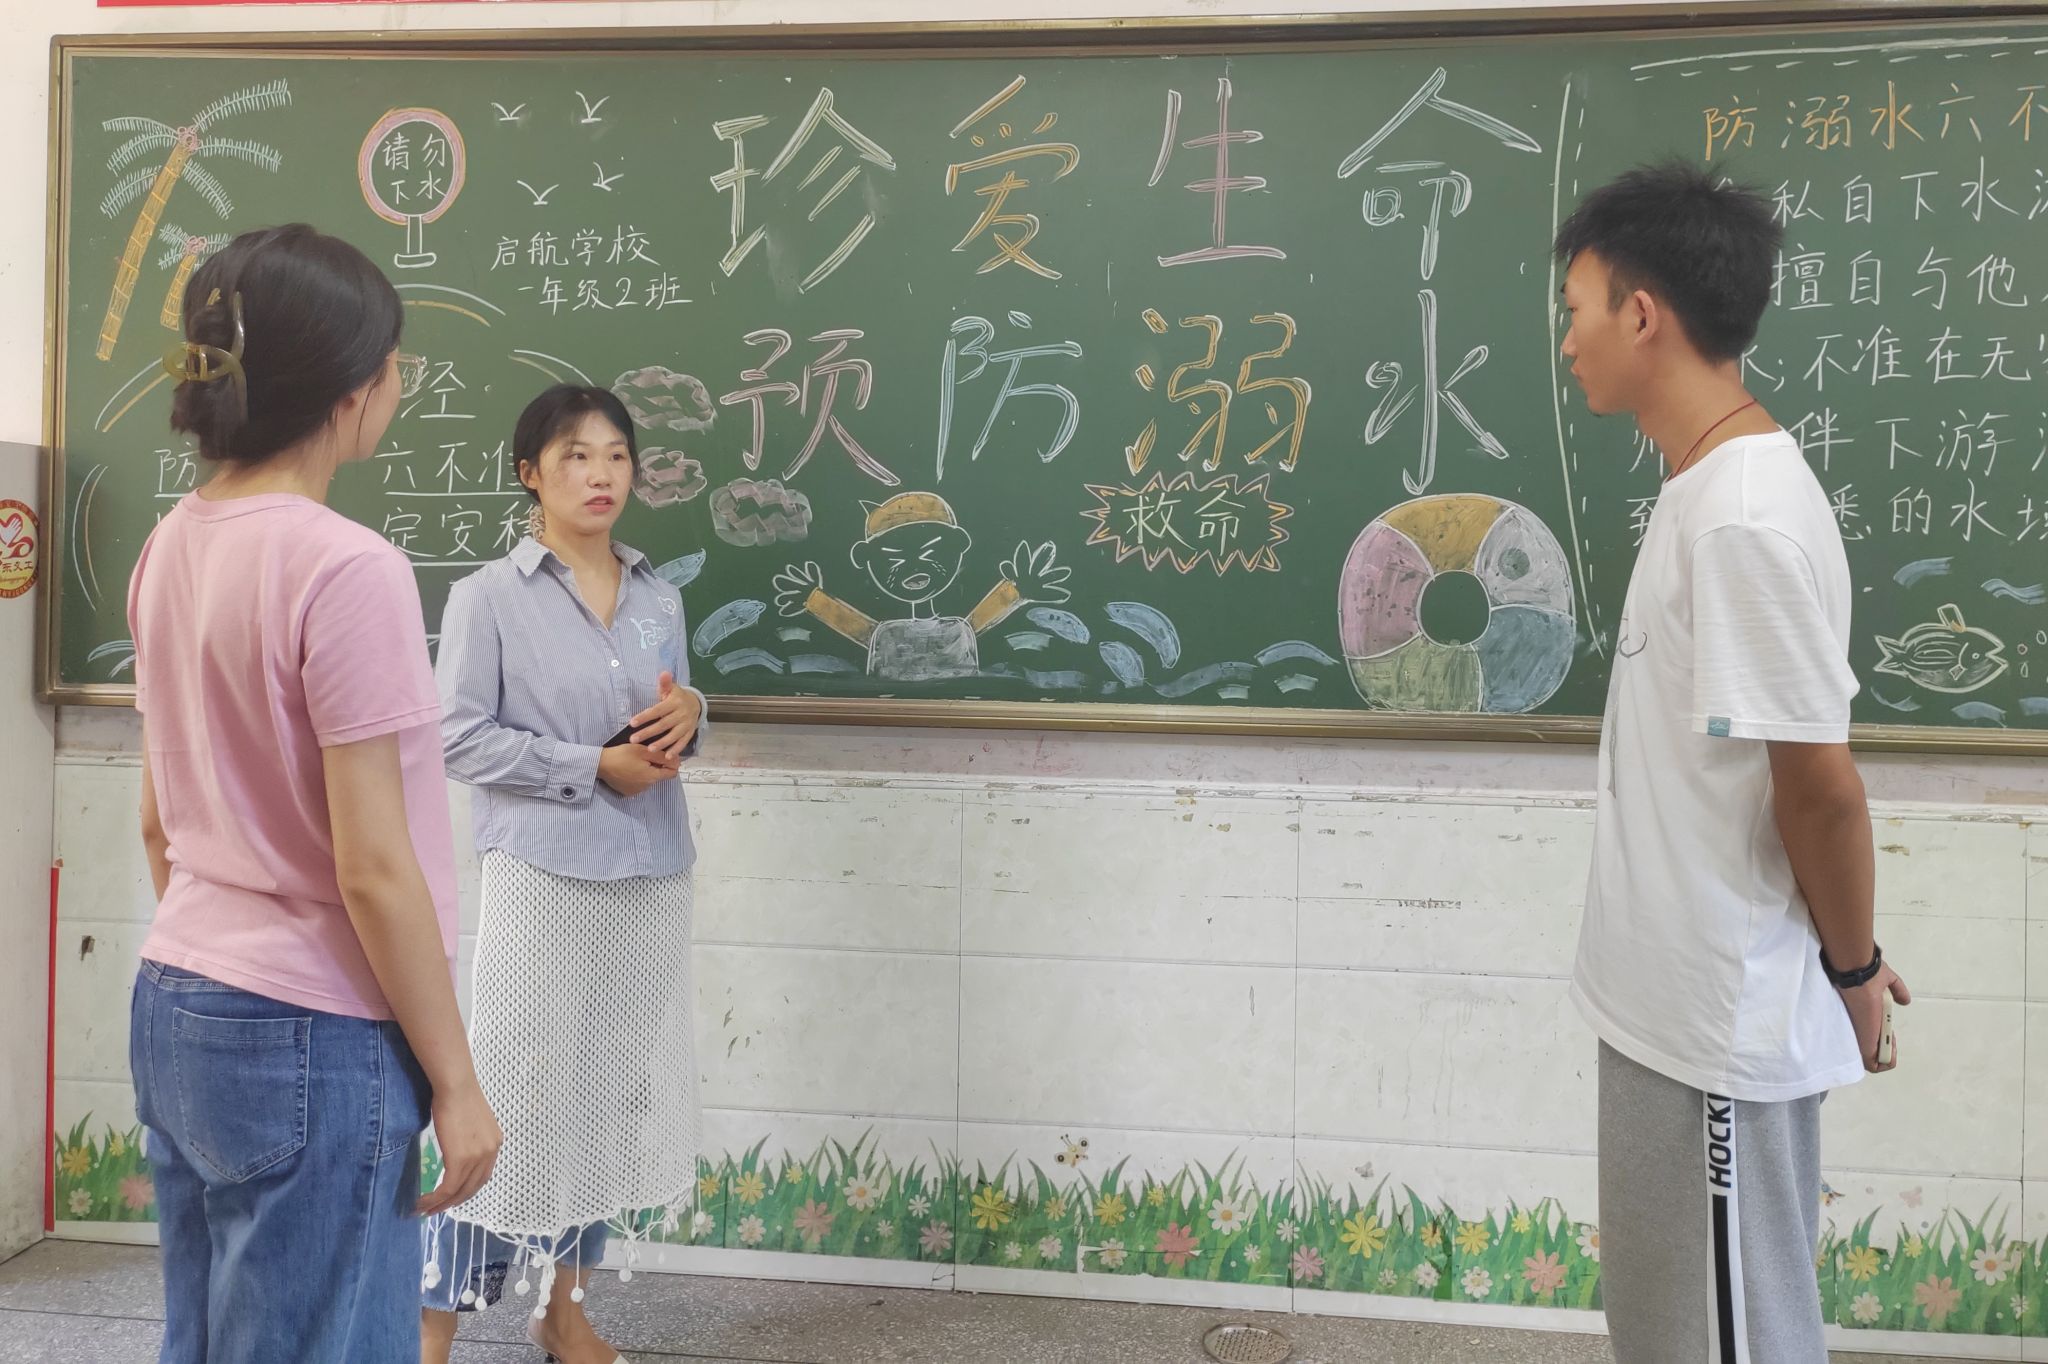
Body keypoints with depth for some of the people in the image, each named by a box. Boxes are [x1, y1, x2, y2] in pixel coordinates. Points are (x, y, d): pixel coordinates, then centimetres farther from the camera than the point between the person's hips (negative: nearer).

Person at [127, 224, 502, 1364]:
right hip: (312, 1047, -8)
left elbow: (163, 823, 12)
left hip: (173, 1015, 8)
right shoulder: (348, 570, -20)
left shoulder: (173, 550, 5)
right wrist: (455, 1082, -11)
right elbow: (375, 871, -19)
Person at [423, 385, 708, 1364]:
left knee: (613, 1092, 11)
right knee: (511, 1092, -3)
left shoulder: (659, 597, 11)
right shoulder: (489, 596, -5)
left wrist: (688, 714, -5)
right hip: (542, 876, -5)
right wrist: (591, 766, -16)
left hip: (651, 876, 6)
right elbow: (459, 739, -10)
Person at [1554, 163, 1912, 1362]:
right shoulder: (1715, 487, 7)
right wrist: (1844, 958, 18)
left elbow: (1820, 782, -21)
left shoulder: (1745, 518, -24)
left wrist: (1853, 971, -7)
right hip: (1679, 1002, 9)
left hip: (1720, 1021, -9)